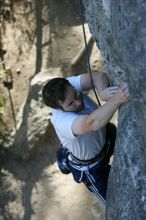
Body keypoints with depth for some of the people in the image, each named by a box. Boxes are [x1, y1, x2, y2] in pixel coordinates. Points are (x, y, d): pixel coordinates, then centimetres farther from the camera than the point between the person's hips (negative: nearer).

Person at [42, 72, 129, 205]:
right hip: (90, 166, -6)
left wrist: (102, 91, -55)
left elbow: (98, 76, -34)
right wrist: (117, 99, -76)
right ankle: (88, 181, 39)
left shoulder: (68, 87, -29)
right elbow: (92, 123, -64)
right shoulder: (61, 120, -47)